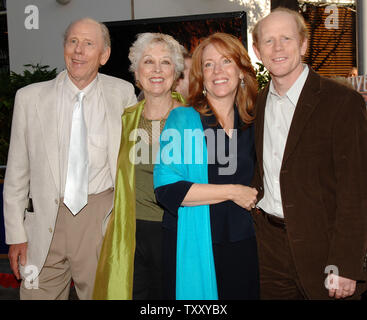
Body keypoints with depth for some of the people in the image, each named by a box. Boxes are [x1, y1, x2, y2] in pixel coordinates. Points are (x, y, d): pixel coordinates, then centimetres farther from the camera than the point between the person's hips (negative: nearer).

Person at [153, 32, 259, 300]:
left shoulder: (250, 124, 7)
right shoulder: (183, 119, -6)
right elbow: (166, 187, -16)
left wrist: (255, 198, 5)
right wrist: (231, 192, -15)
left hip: (241, 247, 4)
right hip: (193, 247, -4)